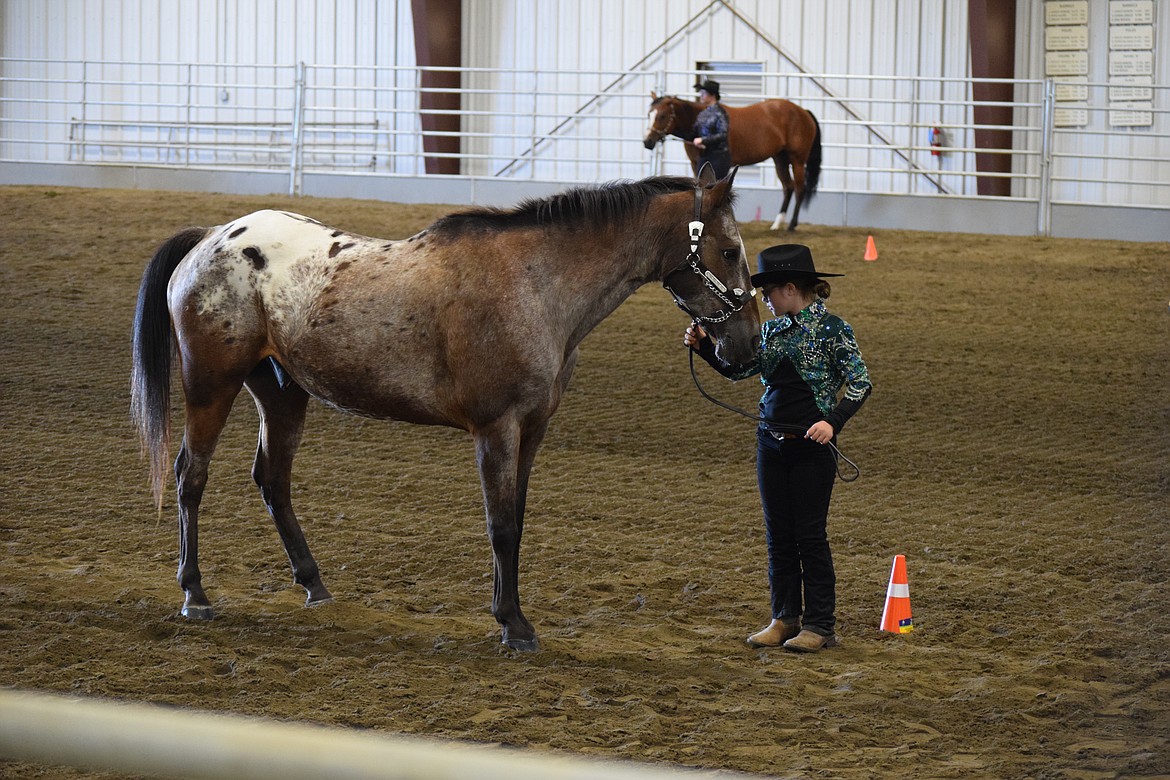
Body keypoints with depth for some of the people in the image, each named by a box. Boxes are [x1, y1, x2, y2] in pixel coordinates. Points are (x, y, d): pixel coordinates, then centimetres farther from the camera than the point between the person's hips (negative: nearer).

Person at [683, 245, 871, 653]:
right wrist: (703, 346, 0)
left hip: (811, 446, -6)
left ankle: (820, 625, 6)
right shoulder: (772, 329, 9)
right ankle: (785, 618, 18)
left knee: (810, 535, -1)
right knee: (778, 535, 9)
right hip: (771, 443, 6)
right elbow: (737, 368, 14)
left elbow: (861, 382, -11)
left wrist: (834, 421, -23)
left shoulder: (831, 329, -9)